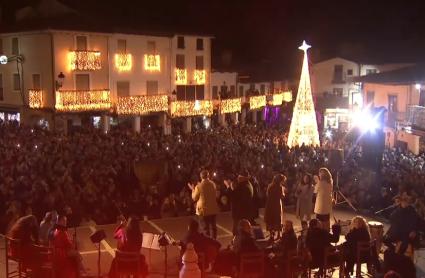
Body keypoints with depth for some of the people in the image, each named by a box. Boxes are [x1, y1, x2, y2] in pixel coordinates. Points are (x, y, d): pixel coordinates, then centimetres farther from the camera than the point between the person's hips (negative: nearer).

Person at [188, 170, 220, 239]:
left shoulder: (199, 186, -15)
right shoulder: (213, 184, -4)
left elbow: (194, 198, -4)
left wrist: (193, 190, 11)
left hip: (204, 209, -3)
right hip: (213, 209, 3)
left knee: (206, 226, 4)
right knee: (213, 225, 13)